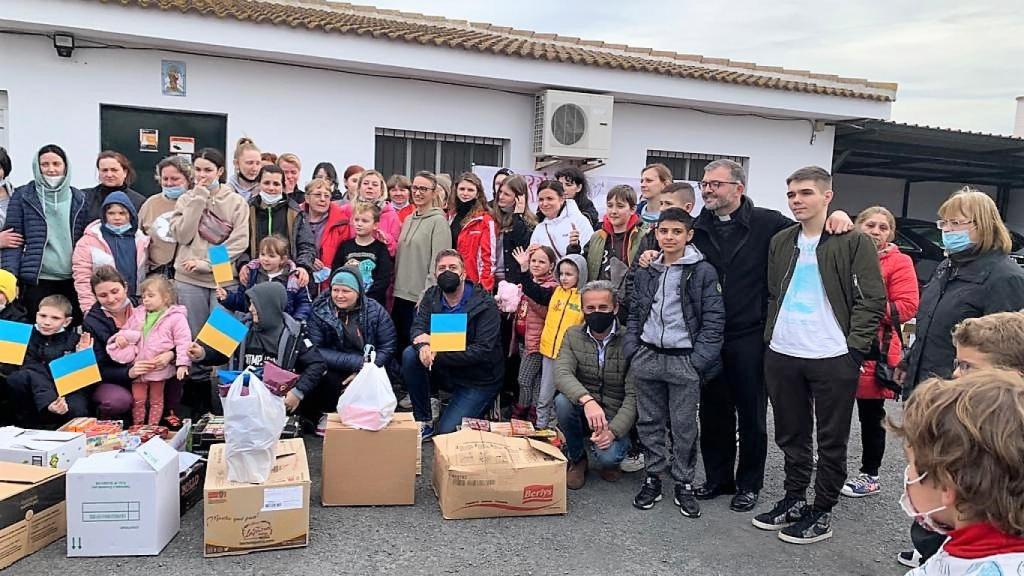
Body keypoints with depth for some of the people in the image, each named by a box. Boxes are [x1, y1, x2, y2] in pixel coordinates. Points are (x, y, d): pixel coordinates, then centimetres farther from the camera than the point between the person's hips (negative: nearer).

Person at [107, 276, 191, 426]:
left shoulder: (176, 317, -10)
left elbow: (183, 341, -14)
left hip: (159, 367, -4)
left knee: (156, 400, 11)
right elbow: (127, 329, 21)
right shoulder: (138, 313, 8)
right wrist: (121, 336, -3)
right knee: (137, 399, 11)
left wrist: (182, 363, -22)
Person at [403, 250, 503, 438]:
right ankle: (424, 422, -6)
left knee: (447, 432, -17)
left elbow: (483, 350, -26)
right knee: (411, 355, -19)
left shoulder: (485, 305, -18)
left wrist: (437, 353, -29)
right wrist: (422, 345, -35)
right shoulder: (431, 296, 1)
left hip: (478, 380, -5)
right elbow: (418, 326, -9)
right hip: (446, 372, 6)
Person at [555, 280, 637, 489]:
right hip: (582, 411, 3)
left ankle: (608, 458, 10)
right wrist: (587, 400, -39)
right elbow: (562, 373, -19)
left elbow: (633, 396, -15)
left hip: (615, 418, -3)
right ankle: (577, 458, -3)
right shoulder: (573, 335, -2)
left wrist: (613, 431, -29)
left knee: (608, 456, -31)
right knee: (563, 401, -29)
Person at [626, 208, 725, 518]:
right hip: (647, 357, 4)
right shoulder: (646, 272, 10)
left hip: (685, 361, -4)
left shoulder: (703, 272, -4)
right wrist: (632, 351, 5)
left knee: (684, 426, 5)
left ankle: (684, 484, 19)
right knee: (649, 422, 11)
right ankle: (652, 478, 25)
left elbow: (714, 319, -7)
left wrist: (699, 360, -12)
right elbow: (634, 314, 15)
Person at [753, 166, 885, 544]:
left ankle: (821, 513, 19)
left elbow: (872, 300, -8)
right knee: (791, 435, 15)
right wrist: (770, 336, 9)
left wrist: (854, 349, -12)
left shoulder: (854, 242, -5)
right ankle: (794, 499, 30)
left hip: (832, 358, -5)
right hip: (782, 356, 5)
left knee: (832, 440, 8)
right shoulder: (781, 242, 11)